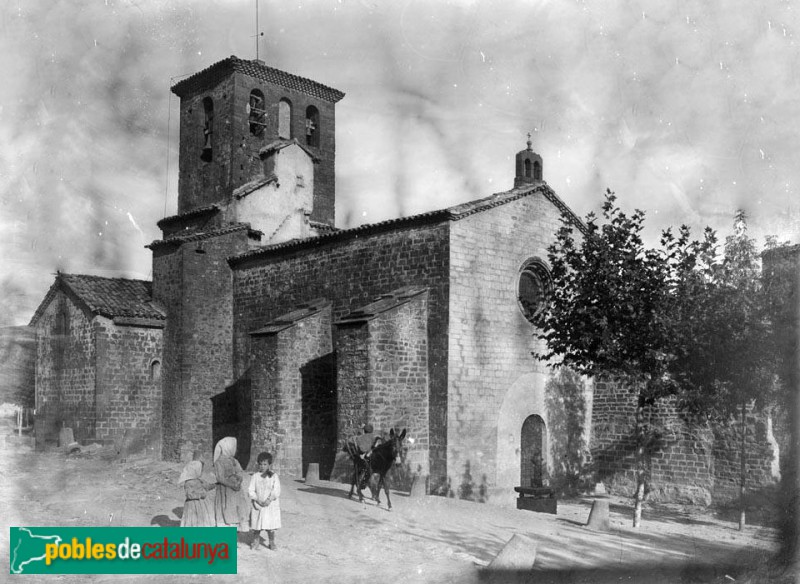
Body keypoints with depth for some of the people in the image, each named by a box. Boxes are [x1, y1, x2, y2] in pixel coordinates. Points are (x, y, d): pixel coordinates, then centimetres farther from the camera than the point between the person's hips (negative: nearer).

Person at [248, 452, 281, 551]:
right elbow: (251, 490, -1)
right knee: (256, 526, 6)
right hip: (257, 505, 1)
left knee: (270, 526, 0)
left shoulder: (274, 476, -1)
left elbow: (276, 491, -7)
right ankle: (256, 541, 23)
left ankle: (272, 543, 15)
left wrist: (269, 500, -20)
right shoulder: (255, 476, 2)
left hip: (271, 505, -1)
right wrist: (257, 499, -15)